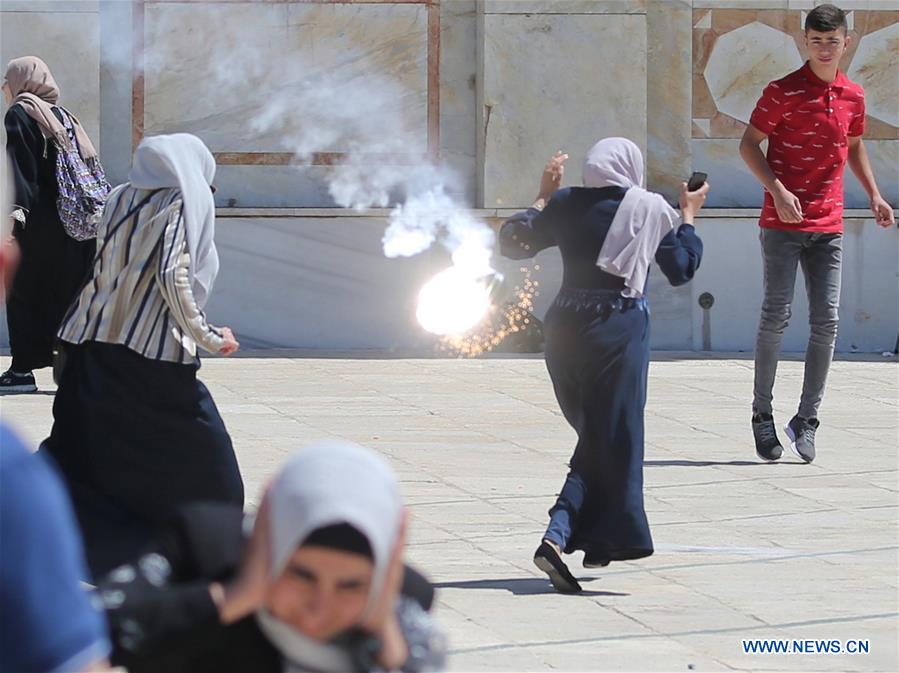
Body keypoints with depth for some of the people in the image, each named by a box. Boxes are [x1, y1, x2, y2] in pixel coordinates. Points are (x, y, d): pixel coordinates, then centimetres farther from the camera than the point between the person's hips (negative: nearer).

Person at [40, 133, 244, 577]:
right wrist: (206, 337, -7)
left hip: (90, 342, 6)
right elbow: (172, 277, -14)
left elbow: (104, 268, 14)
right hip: (152, 355, -6)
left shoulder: (119, 199, 14)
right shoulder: (185, 201, -3)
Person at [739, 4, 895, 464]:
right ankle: (762, 415, 6)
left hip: (828, 226, 4)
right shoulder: (783, 91, -6)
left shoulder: (853, 96, 9)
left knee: (826, 322, -2)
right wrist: (777, 190, -18)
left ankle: (806, 420, 5)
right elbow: (749, 144, -5)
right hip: (782, 223, -4)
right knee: (776, 315, -5)